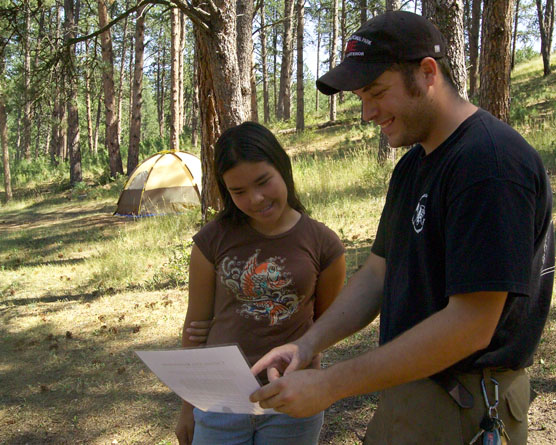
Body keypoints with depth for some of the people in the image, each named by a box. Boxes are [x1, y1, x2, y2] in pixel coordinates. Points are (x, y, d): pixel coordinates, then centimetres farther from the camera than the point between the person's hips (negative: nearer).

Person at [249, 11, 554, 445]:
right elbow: (379, 274, 12)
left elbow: (470, 326, -26)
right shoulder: (412, 166, 10)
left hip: (464, 408, -8)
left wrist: (330, 385, -24)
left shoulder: (492, 161, -22)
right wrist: (308, 344, -3)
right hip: (413, 388, 9)